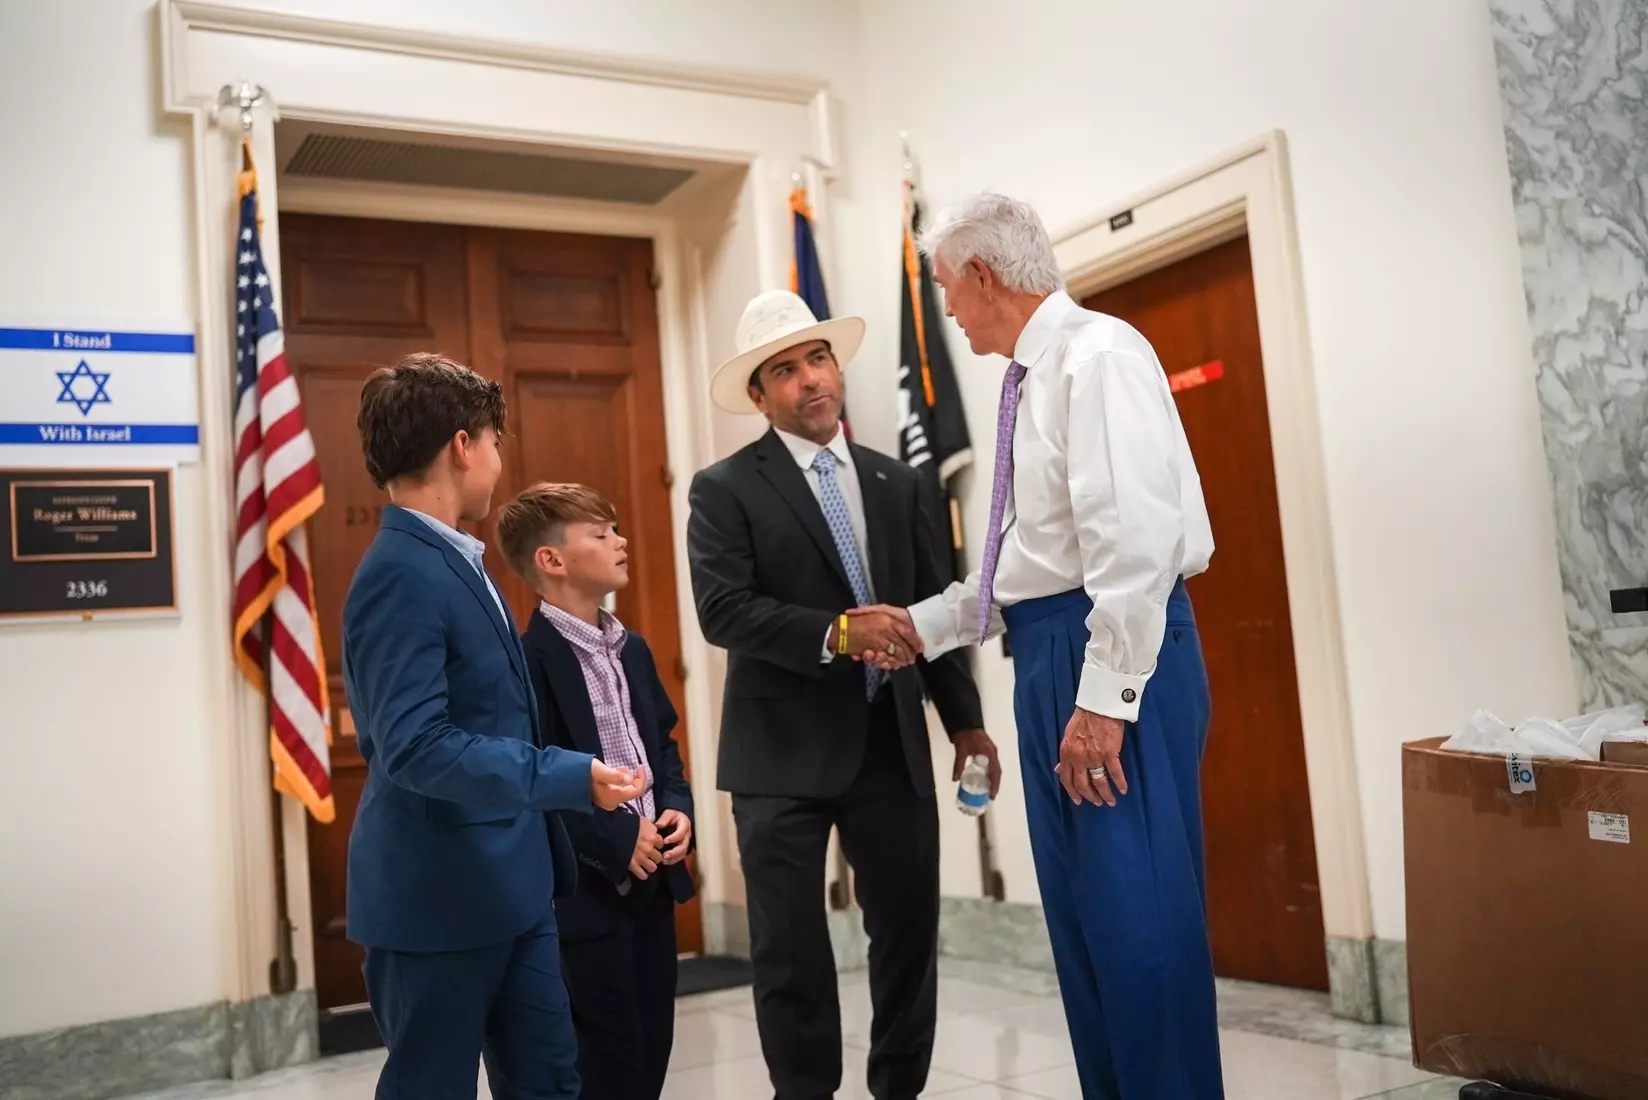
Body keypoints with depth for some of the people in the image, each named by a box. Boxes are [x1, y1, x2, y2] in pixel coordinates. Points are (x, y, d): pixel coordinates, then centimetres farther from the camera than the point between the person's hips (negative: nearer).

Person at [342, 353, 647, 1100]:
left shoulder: (450, 560, 10)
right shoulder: (402, 575, -20)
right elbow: (415, 747, -27)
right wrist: (569, 777, -27)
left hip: (506, 882, 9)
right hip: (438, 894, -9)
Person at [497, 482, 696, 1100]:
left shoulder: (632, 650, 12)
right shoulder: (528, 661, -16)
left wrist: (677, 809, 0)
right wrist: (617, 841, -18)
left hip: (651, 884, 8)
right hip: (584, 893, -8)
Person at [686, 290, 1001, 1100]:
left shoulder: (895, 482, 13)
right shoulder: (725, 488, -1)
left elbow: (934, 606, 12)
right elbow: (723, 611, -14)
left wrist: (965, 720, 6)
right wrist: (836, 633, -23)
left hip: (893, 744, 4)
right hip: (784, 752, -4)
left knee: (909, 934, 9)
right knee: (791, 951, 4)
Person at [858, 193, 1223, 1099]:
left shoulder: (1097, 356, -10)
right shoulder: (1030, 380, 19)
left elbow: (1132, 539, -20)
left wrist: (1104, 696, -24)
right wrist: (923, 624, 20)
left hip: (1116, 653, -10)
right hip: (1048, 656, 10)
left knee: (1138, 912, -8)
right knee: (1079, 916, 14)